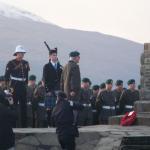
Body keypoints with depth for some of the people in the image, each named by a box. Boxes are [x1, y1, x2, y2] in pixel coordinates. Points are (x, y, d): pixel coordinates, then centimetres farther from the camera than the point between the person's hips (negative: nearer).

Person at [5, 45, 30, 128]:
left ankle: (24, 126, 11)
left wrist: (26, 84, 12)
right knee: (13, 106, -4)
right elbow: (6, 76, -4)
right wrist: (9, 86, -9)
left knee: (23, 106, 6)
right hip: (14, 87, -5)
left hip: (23, 87, 5)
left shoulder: (25, 63, 10)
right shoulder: (11, 63, -5)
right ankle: (13, 126, 0)